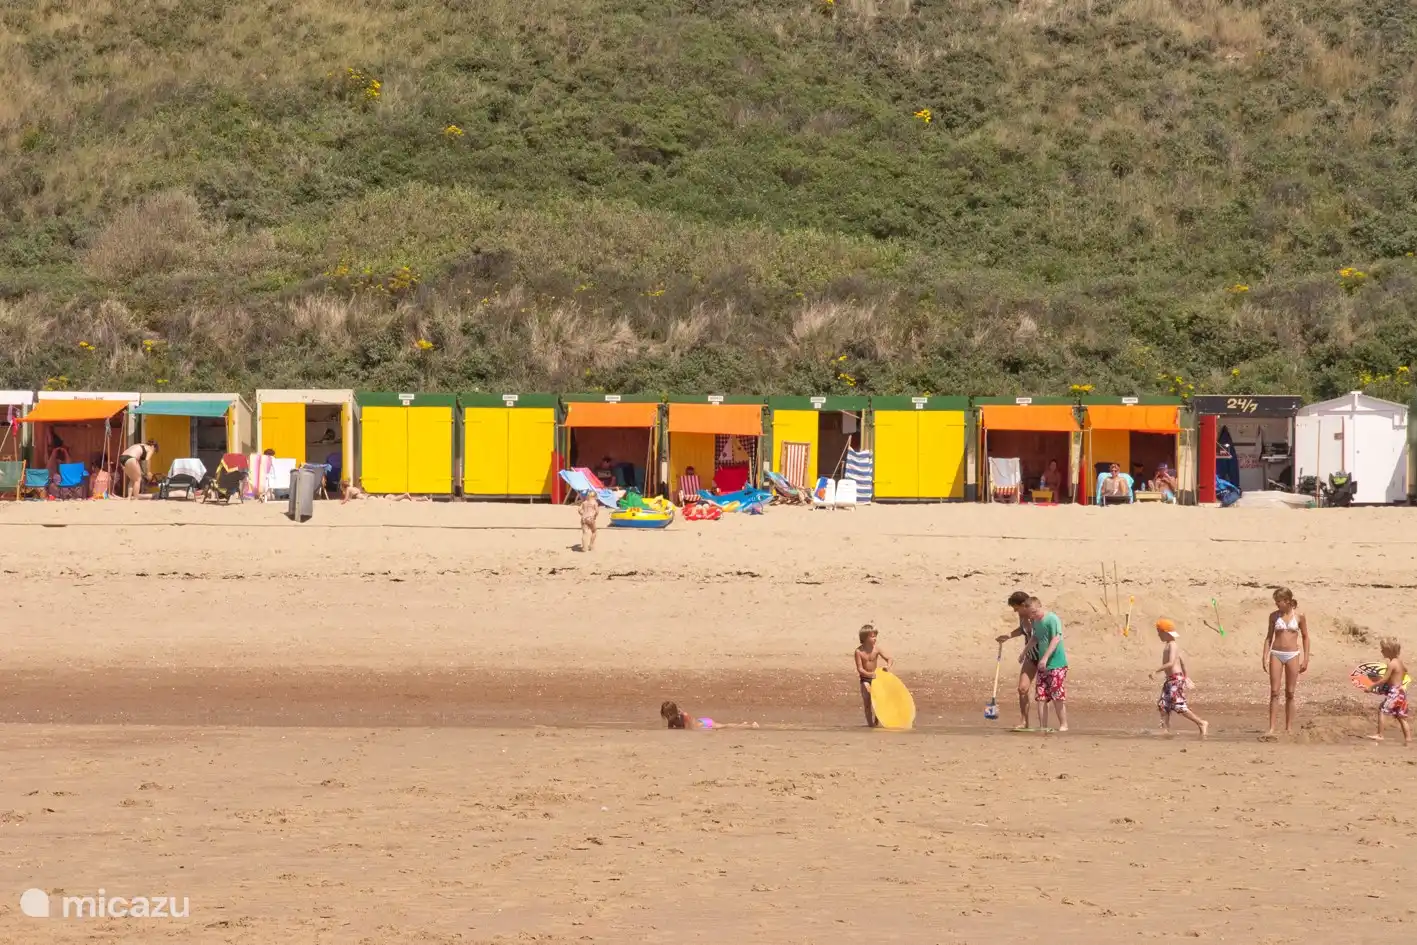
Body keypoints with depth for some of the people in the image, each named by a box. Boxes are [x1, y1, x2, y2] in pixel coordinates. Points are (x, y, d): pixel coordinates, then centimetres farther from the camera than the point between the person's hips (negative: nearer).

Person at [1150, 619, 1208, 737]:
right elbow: (1182, 660, 25)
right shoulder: (1171, 645, 16)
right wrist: (1186, 676, 32)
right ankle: (1165, 729, 6)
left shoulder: (1172, 645, -15)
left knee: (1179, 706, -9)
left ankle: (1201, 723, -3)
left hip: (1176, 679, -10)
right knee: (1163, 704, 6)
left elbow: (1171, 663, -27)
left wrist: (1156, 671, -27)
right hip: (1170, 679, 10)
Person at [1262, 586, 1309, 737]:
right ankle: (1271, 729, -7)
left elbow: (1305, 637, 6)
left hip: (1292, 655, -1)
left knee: (1290, 693, 4)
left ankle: (1289, 728, 11)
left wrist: (1305, 659, 1)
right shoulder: (1274, 616, 4)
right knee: (1274, 692, -4)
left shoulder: (1299, 616, -1)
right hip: (1276, 654, 1)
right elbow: (1269, 637, 10)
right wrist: (1264, 656, 1)